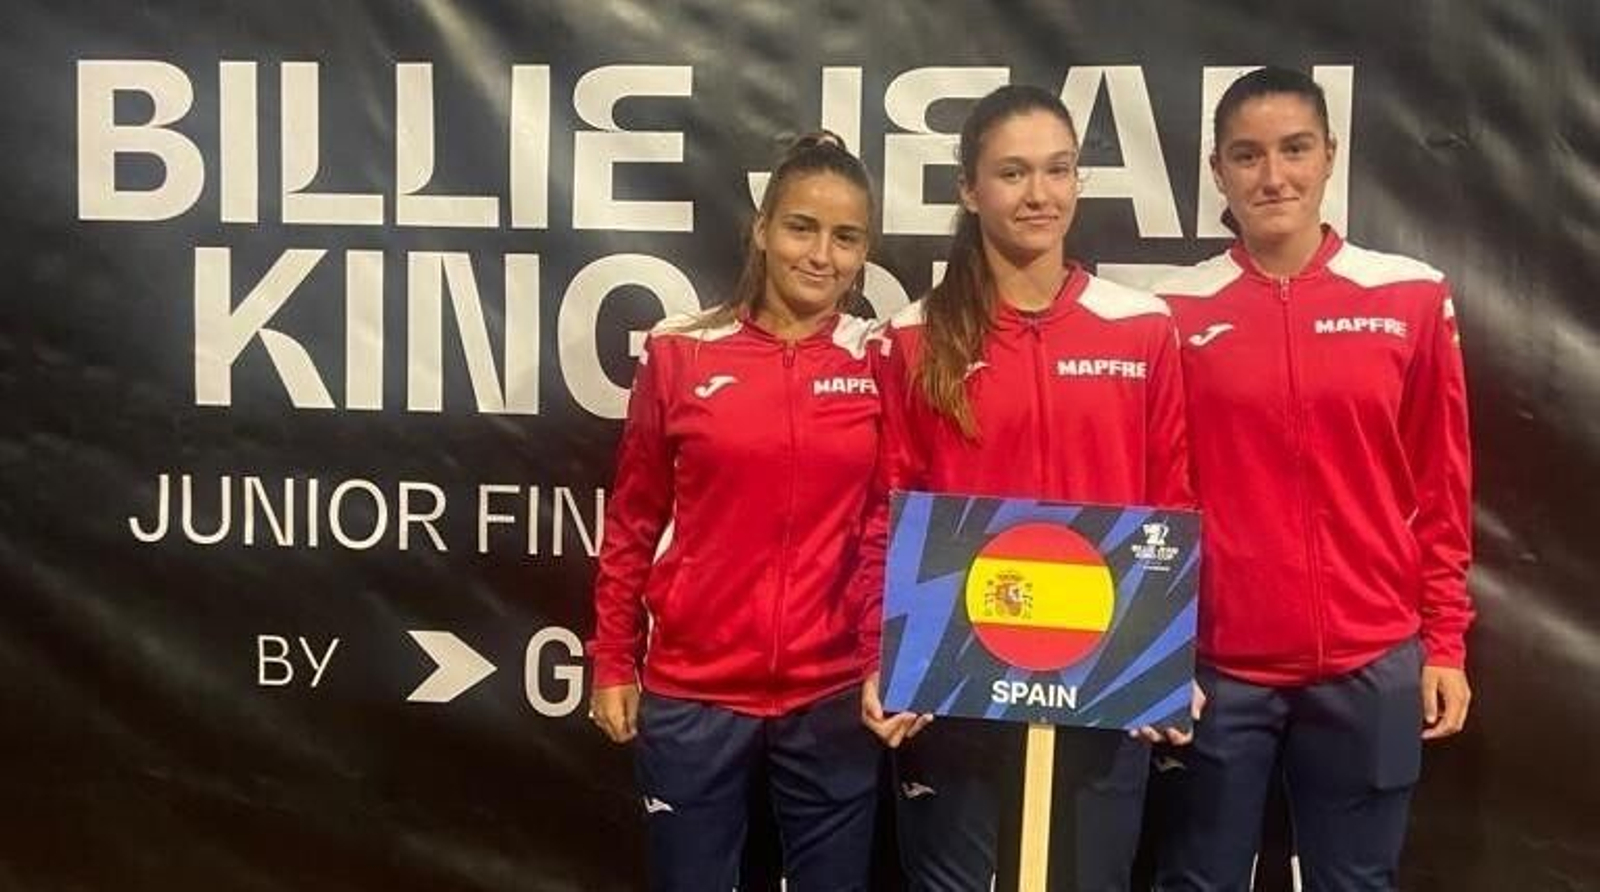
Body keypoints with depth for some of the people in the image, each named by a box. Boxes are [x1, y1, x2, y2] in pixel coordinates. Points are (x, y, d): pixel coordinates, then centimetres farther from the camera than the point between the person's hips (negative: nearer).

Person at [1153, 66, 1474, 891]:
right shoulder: (1177, 312, -2)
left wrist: (1445, 642, 4)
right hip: (1219, 662, -1)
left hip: (1373, 663, 1)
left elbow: (1442, 488, 6)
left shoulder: (1414, 298, 1)